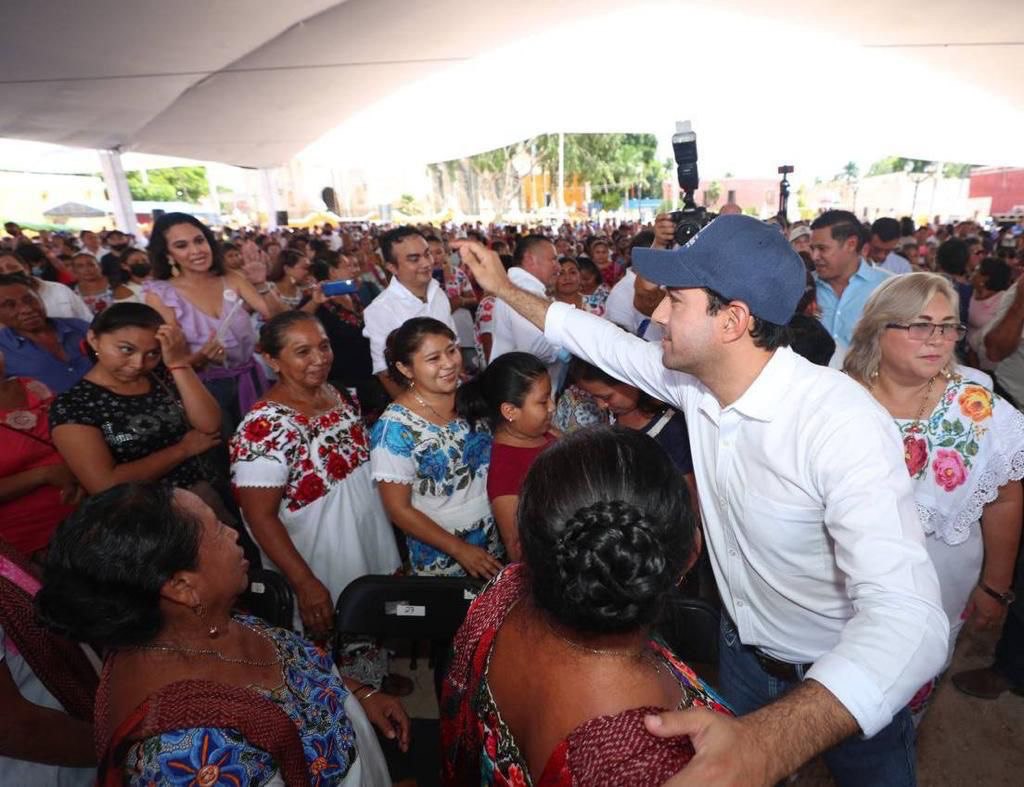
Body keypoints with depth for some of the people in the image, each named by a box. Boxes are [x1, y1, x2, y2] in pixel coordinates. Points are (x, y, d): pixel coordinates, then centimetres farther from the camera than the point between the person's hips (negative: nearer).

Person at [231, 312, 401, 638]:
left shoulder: (337, 394, -1)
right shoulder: (265, 426, -24)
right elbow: (260, 517, -21)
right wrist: (305, 583, -22)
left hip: (372, 554, 7)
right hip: (324, 577, -7)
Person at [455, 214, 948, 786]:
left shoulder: (842, 421, -36)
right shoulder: (695, 380, -16)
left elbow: (910, 618, -42)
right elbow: (604, 341, -1)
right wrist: (504, 287, 5)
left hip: (845, 687, -4)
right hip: (742, 649, 5)